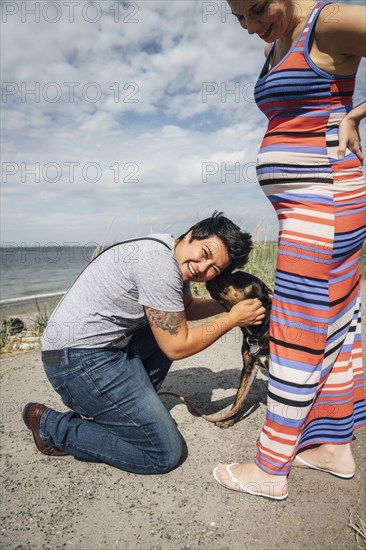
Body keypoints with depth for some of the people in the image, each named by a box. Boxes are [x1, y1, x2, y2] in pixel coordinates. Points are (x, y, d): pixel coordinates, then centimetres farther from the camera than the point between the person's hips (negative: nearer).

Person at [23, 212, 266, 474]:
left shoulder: (174, 257, 7)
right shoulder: (159, 263, -23)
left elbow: (188, 307, 24)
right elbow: (177, 348, -16)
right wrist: (233, 318, -7)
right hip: (81, 360, -10)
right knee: (167, 454, -5)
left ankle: (133, 407, 18)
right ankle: (52, 427, 4)